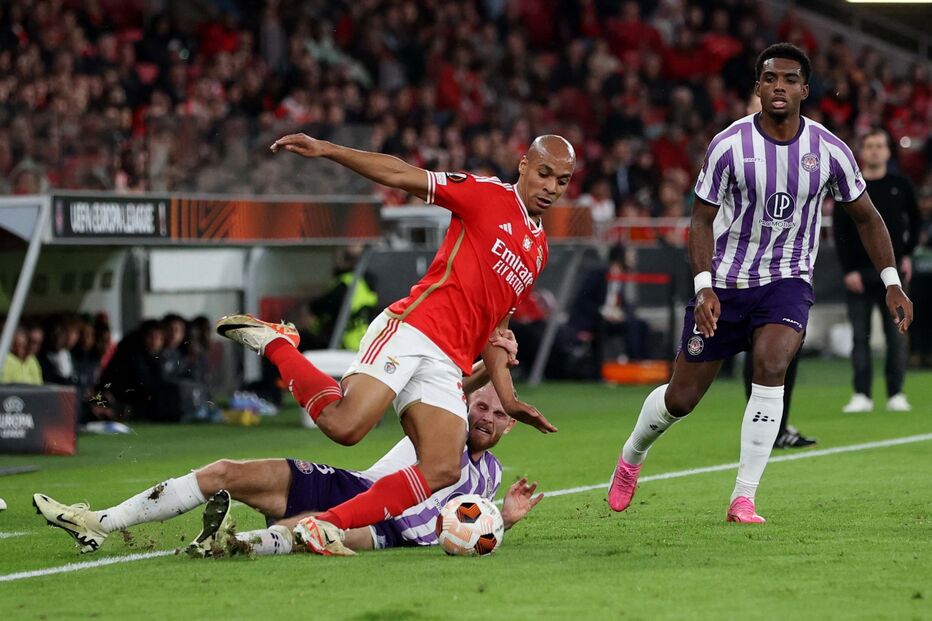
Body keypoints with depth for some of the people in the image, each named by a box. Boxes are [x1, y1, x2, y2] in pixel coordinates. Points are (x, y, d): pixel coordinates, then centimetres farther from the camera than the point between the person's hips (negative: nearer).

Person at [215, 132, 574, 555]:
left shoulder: (539, 249, 23)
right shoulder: (488, 196, 4)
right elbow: (401, 175, -2)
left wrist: (507, 398, 18)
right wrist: (327, 150, -13)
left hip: (449, 365, 7)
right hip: (410, 329, -7)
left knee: (443, 470, -15)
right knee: (344, 425, -24)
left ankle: (327, 525, -14)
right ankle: (274, 343, 1)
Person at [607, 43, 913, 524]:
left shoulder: (830, 151, -7)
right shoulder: (729, 146, -12)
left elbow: (865, 217, 7)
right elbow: (702, 219, -5)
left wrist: (891, 283, 2)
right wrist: (703, 286, -18)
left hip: (787, 281, 0)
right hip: (725, 282, 0)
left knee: (771, 365, -29)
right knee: (681, 398, 5)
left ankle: (743, 498, -21)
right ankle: (631, 457, 40)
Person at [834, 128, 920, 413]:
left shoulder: (900, 186, 6)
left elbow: (914, 221, 17)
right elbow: (840, 231, 0)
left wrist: (907, 254, 6)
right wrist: (848, 270, -8)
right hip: (859, 272, 0)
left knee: (896, 334, -2)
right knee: (860, 335, -1)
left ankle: (896, 394, 3)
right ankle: (862, 395, 1)